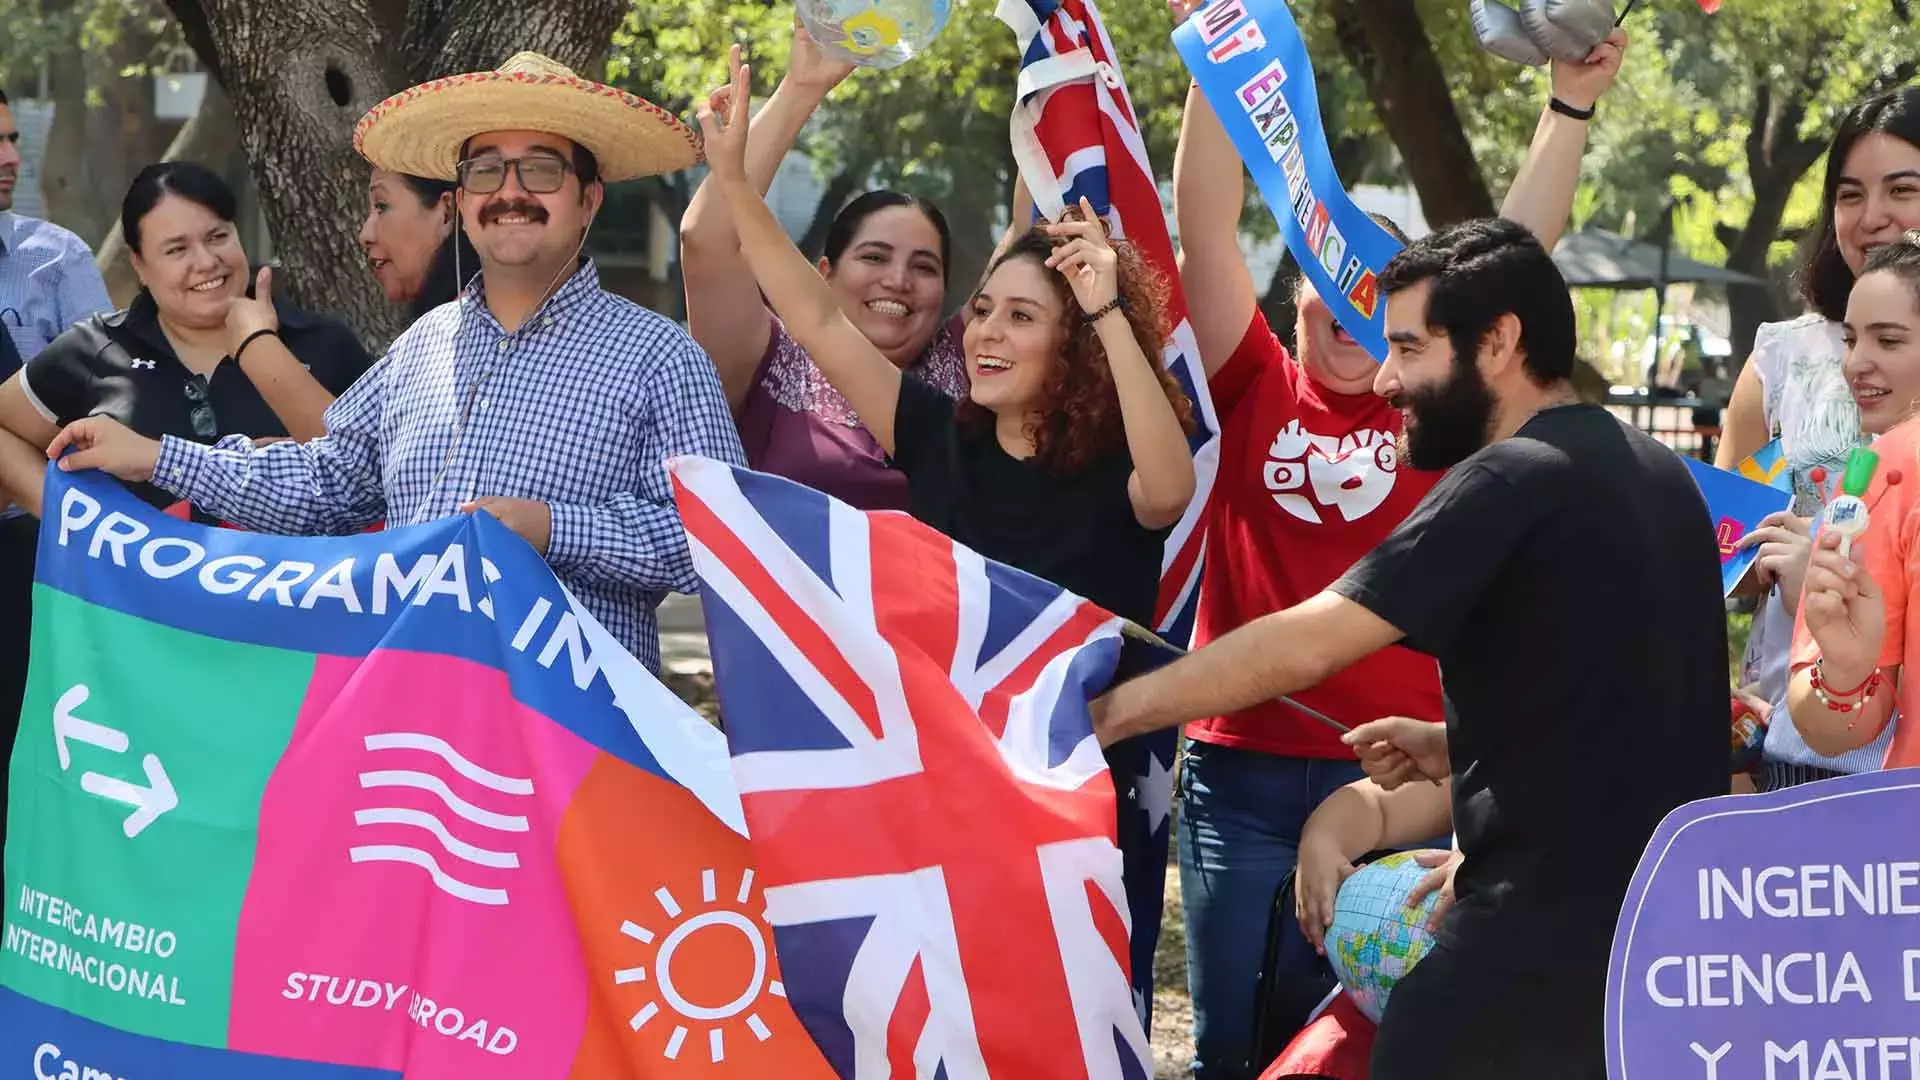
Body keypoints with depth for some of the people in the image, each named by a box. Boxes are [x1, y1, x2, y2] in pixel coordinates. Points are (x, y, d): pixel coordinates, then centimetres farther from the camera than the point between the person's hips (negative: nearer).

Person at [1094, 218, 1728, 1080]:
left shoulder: (1513, 480, -14)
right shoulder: (1654, 472, 14)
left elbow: (1303, 647, -19)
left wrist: (1109, 711, -11)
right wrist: (1447, 742, 21)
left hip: (1551, 929, -9)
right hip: (1673, 915, 9)